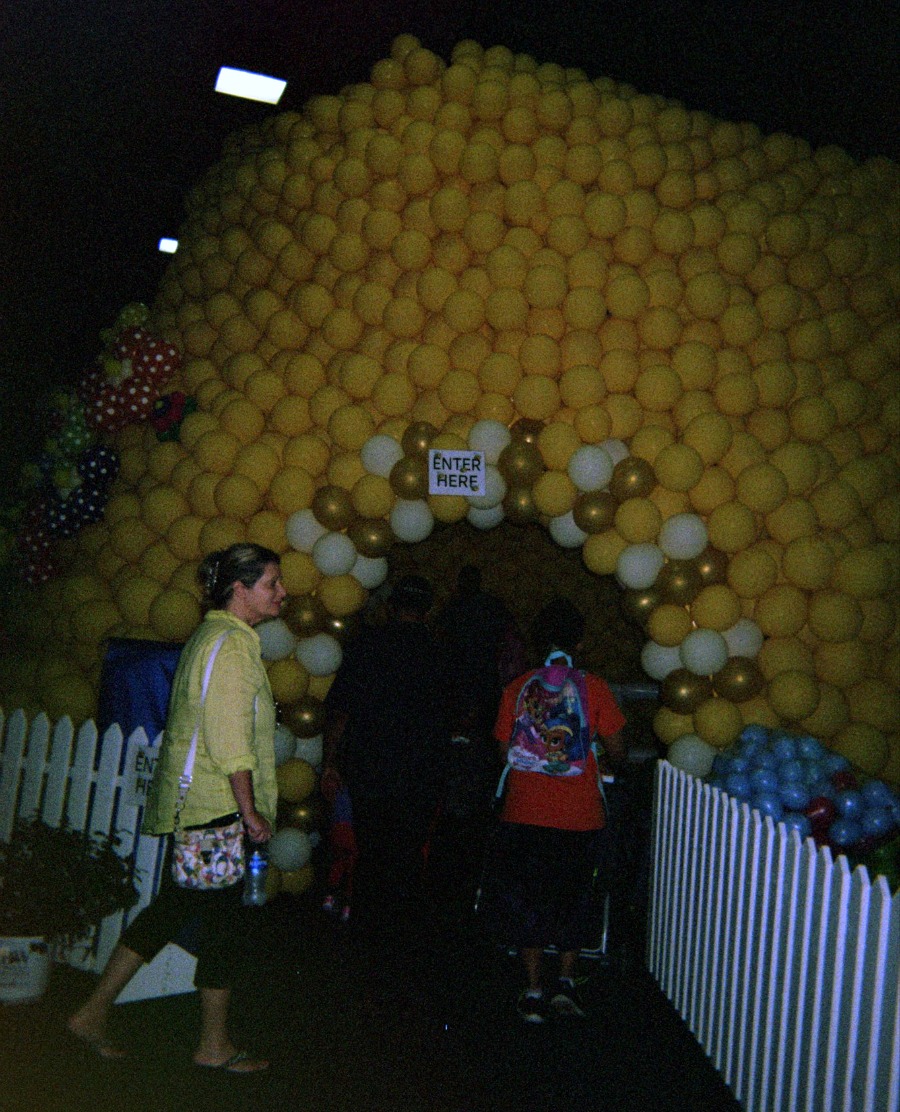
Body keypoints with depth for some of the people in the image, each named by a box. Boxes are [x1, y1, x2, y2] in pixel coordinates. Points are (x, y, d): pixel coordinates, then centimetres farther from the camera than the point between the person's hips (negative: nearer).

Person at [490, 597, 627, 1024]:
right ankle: (565, 981, 14)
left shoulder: (517, 687, 0)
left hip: (524, 812, 1)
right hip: (578, 813, 0)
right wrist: (615, 764, 21)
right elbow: (616, 750, -2)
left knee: (525, 896, 13)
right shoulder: (593, 688, -5)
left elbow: (505, 747, 4)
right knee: (572, 897, 19)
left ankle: (534, 991, 14)